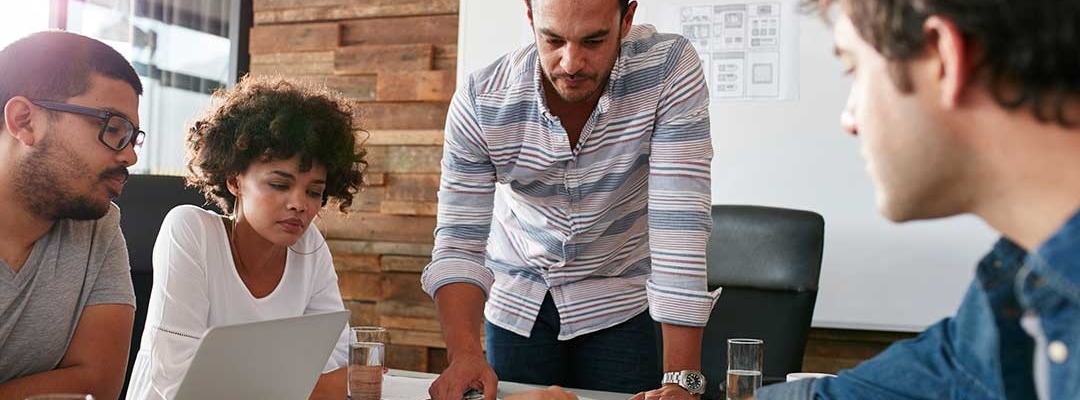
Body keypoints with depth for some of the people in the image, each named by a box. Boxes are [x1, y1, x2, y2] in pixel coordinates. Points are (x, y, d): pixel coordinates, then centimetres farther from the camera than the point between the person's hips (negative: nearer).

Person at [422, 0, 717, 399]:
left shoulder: (669, 67, -25)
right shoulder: (480, 100, -21)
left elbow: (679, 219, -30)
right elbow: (460, 242, -19)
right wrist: (464, 353, -36)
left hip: (619, 302, -1)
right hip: (516, 302, 2)